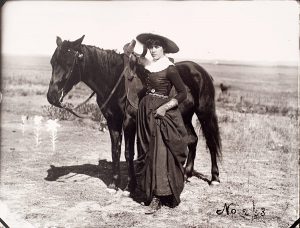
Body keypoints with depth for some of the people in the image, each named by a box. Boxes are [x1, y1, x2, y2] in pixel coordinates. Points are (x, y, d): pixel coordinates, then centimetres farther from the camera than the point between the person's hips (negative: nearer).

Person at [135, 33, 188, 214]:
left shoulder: (169, 69, -10)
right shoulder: (145, 66, 8)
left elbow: (183, 94, -10)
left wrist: (165, 107, -20)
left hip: (162, 113, -7)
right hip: (145, 111, 7)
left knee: (160, 153, -8)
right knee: (147, 152, 10)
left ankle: (157, 197, -4)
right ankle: (150, 191, 20)